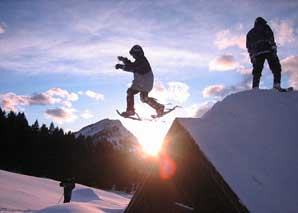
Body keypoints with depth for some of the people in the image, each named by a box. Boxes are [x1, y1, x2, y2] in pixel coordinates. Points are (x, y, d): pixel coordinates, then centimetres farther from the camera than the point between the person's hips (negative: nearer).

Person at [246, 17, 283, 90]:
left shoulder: (249, 33, 26)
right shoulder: (266, 28, 15)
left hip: (257, 53, 3)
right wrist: (274, 49, -9)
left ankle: (255, 88, -11)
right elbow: (271, 38, -1)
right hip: (269, 50, -3)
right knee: (276, 68, -3)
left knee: (257, 71, 2)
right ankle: (276, 84, -19)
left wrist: (252, 57, 14)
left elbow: (249, 47, 17)